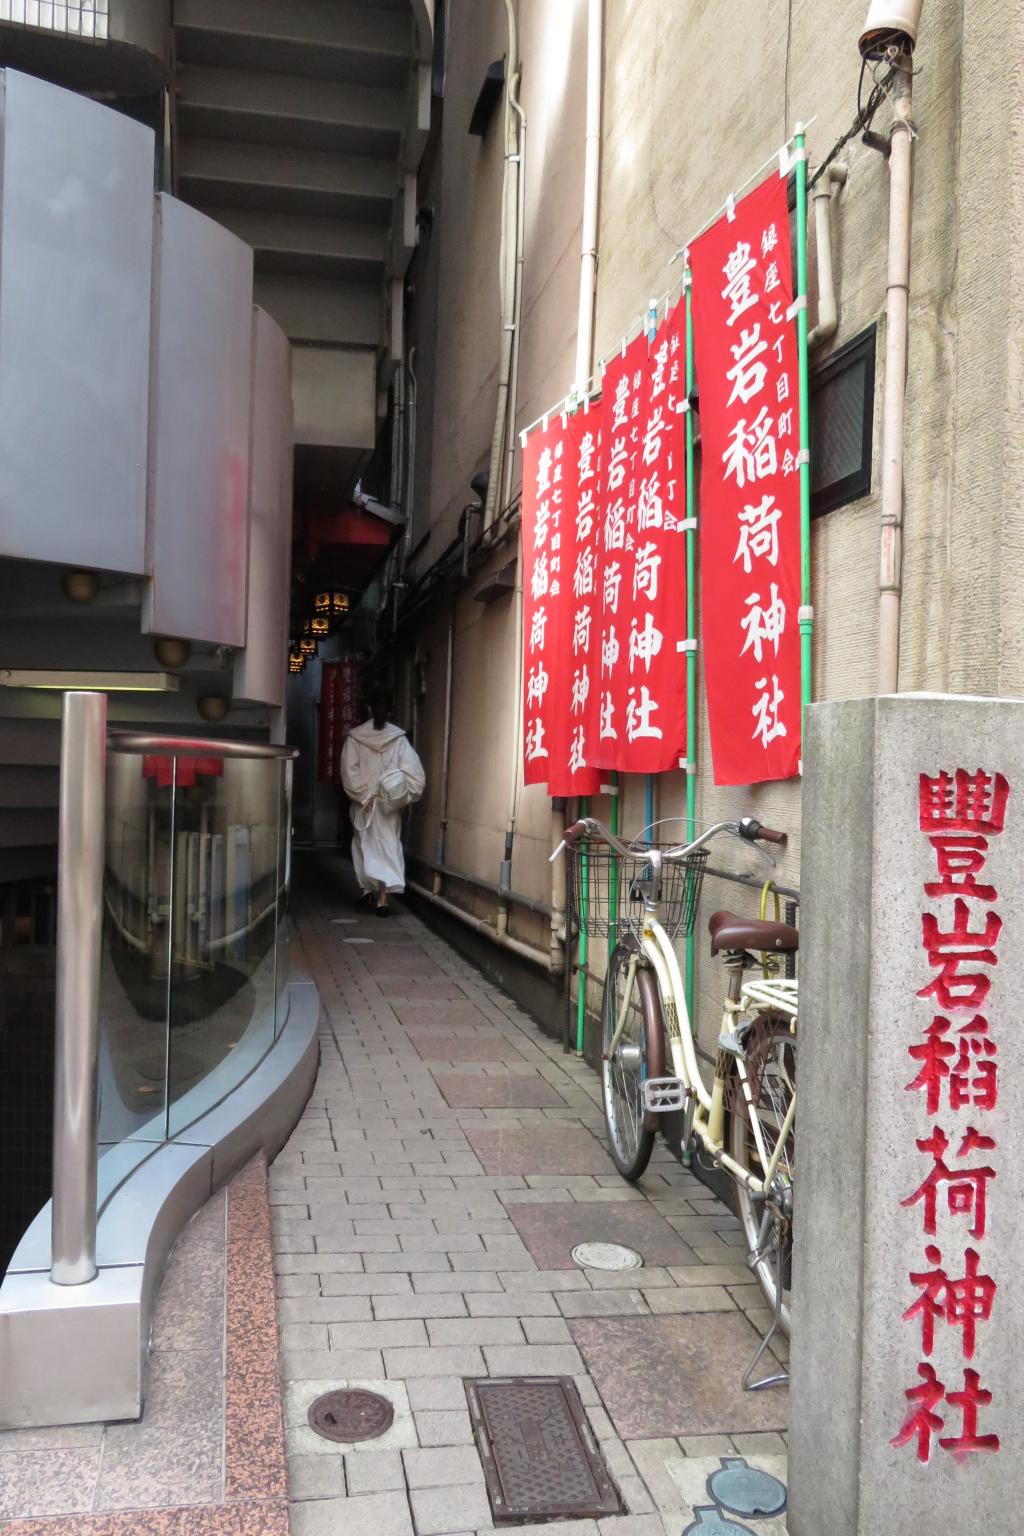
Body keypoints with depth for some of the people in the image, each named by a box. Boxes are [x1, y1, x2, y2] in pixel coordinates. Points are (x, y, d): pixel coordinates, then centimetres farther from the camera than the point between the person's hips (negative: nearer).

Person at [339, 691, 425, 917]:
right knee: (388, 846, 2)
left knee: (364, 845, 18)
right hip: (390, 803, 0)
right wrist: (405, 796, -3)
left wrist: (364, 795, -9)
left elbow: (349, 771, -11)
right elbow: (413, 770, -10)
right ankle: (382, 898, -7)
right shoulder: (399, 738, -5)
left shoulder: (354, 737, -5)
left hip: (364, 802, 1)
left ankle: (366, 890, 27)